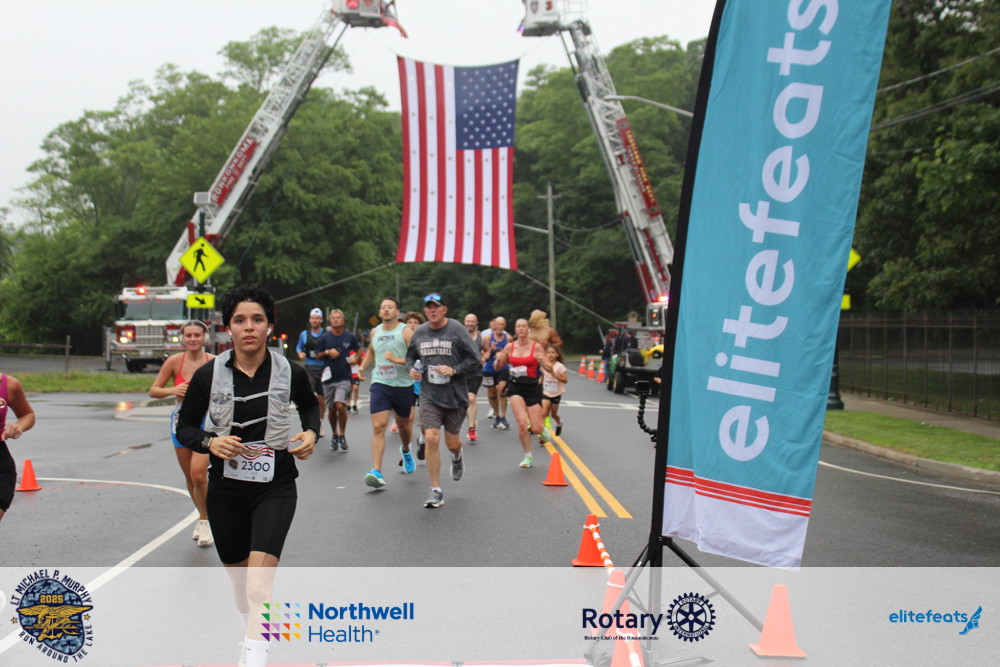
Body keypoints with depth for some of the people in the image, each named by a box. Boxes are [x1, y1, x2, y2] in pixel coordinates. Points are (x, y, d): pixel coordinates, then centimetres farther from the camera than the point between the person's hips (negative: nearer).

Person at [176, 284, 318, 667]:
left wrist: (311, 432, -3)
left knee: (260, 575, -20)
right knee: (235, 569, 18)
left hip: (275, 488, -2)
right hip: (225, 488, 2)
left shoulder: (291, 374, -7)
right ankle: (250, 629, 47)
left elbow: (310, 405, 17)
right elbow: (184, 427, 3)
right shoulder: (208, 375, -7)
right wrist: (209, 442, -17)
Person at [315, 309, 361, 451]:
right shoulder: (324, 337, 3)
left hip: (344, 378, -2)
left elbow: (358, 349, 19)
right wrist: (328, 352, -10)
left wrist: (355, 358, 0)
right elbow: (317, 355, 9)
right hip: (329, 378, 2)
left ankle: (342, 435, -5)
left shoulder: (350, 337, 2)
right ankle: (334, 435, 29)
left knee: (340, 405, -19)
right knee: (331, 409, 9)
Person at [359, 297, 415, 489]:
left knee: (403, 425, 17)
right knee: (378, 426, -14)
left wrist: (397, 360, -25)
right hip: (380, 385, 2)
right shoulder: (375, 332, 9)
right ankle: (376, 471, -19)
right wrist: (362, 369, 28)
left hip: (403, 386, -2)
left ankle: (406, 451, 51)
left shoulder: (406, 331, -6)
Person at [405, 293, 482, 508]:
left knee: (451, 442, 9)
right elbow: (410, 357, 21)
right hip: (429, 395, 2)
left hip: (455, 394, -2)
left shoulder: (456, 329, -6)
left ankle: (457, 458, 50)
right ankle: (436, 491, -3)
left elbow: (474, 359, -4)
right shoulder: (419, 332, 5)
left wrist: (454, 370, -17)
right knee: (431, 439, -13)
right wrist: (412, 369, 0)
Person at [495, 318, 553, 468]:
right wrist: (498, 360, -9)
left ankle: (543, 429, 37)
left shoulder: (536, 346, -3)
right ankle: (528, 456, 3)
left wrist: (542, 361, -23)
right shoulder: (509, 347, 4)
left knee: (536, 429, -3)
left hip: (533, 387, -1)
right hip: (515, 387, 1)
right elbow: (498, 367, 13)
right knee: (522, 422, -16)